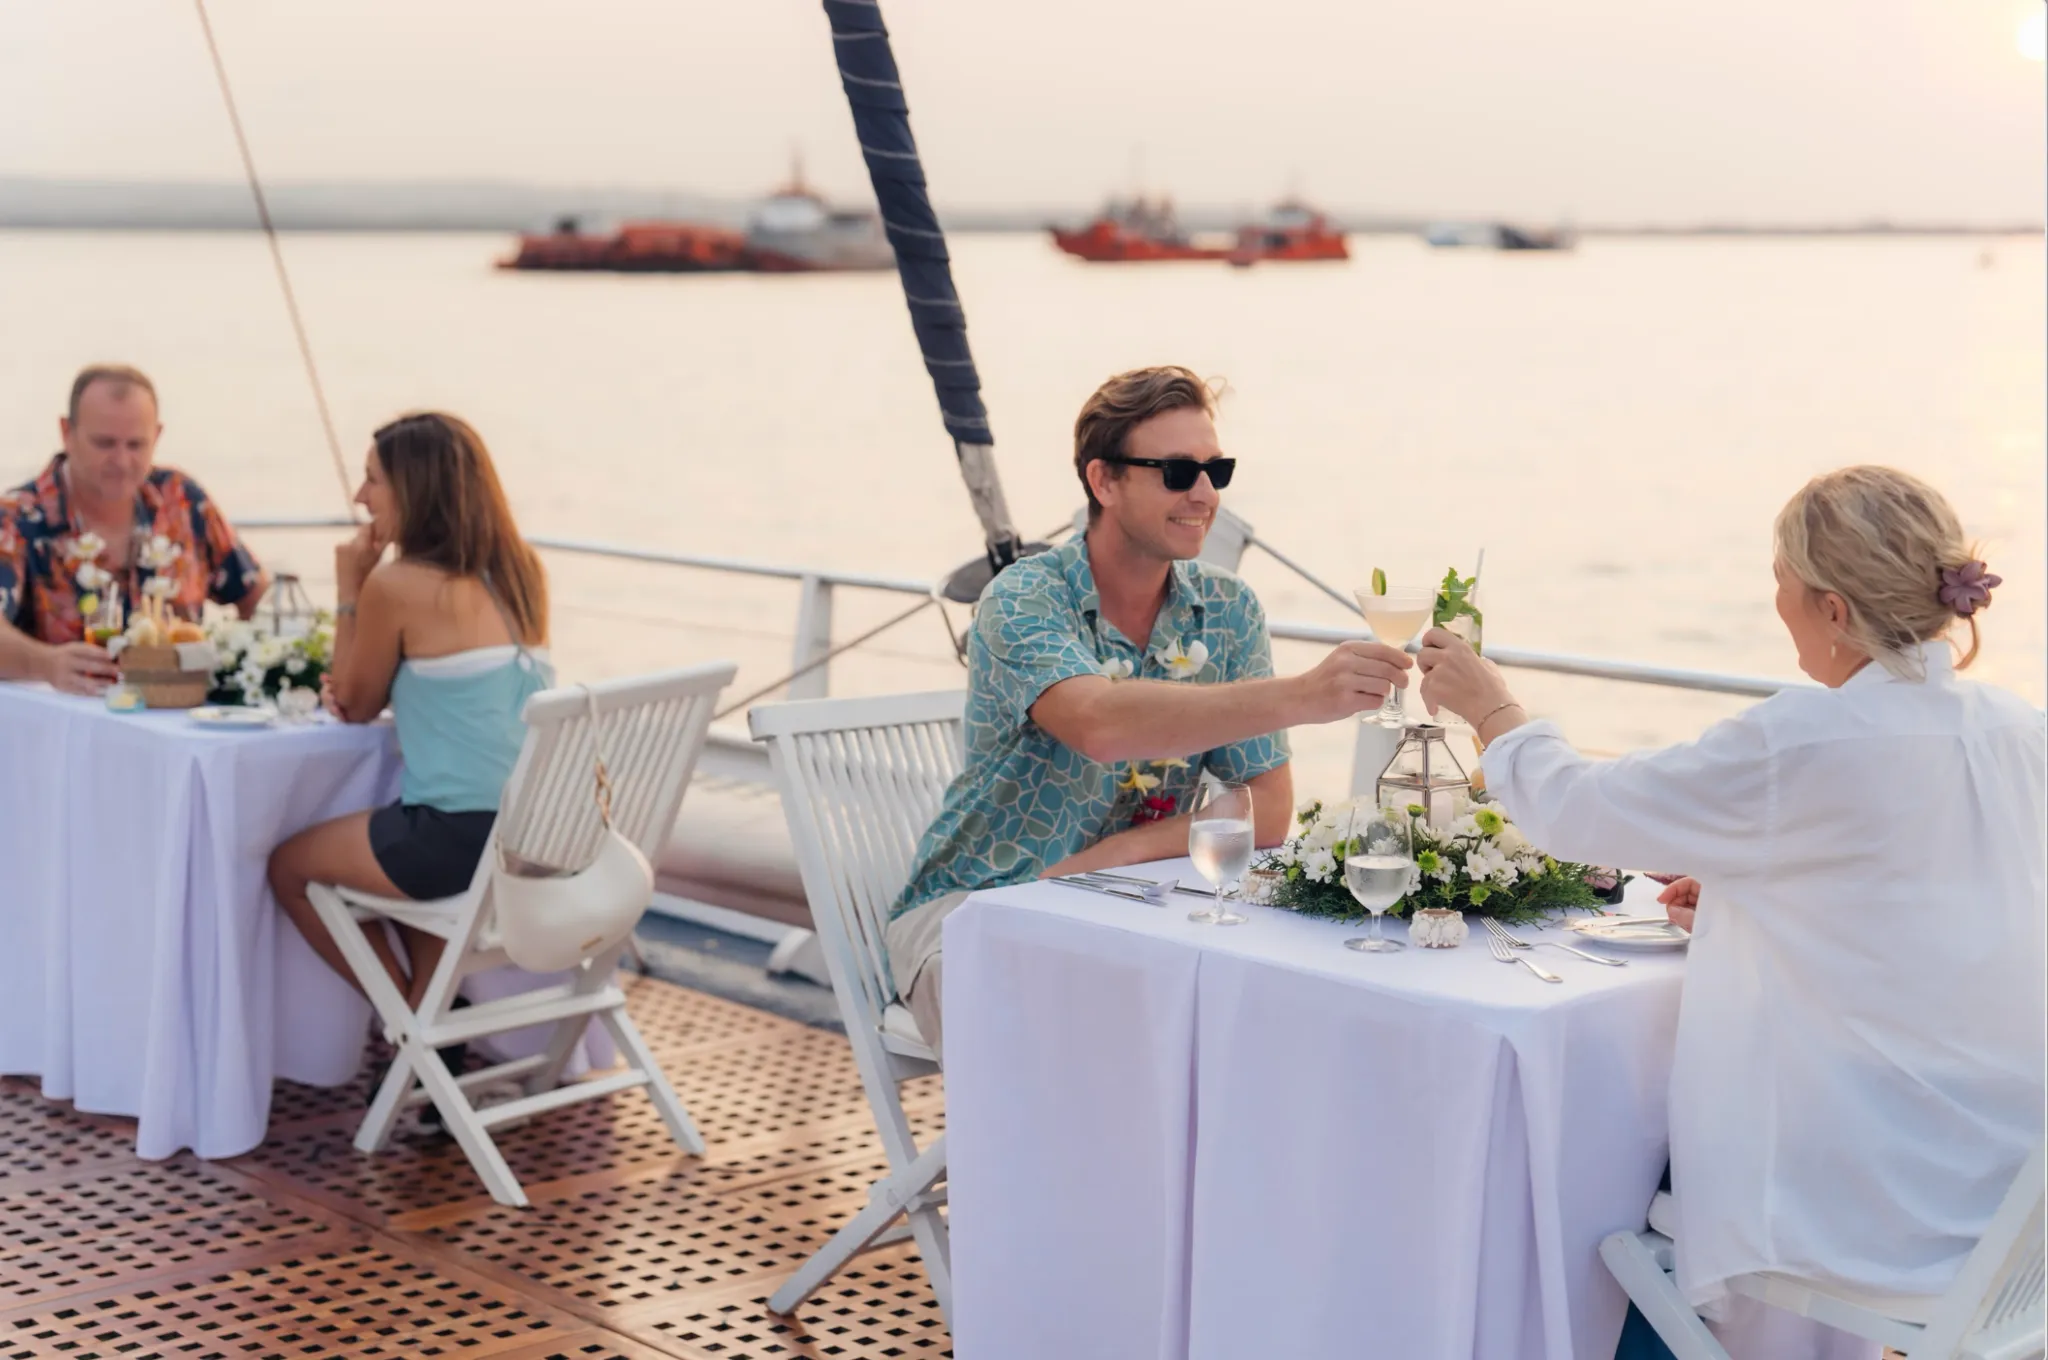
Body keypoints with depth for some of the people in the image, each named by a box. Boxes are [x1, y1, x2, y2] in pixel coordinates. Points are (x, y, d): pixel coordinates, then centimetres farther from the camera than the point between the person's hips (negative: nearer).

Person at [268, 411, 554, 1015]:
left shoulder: (397, 586, -11)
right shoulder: (518, 574, 9)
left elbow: (355, 707, 4)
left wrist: (349, 589, 6)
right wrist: (357, 691, 12)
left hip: (460, 833, -7)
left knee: (290, 865, 19)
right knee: (413, 851, 39)